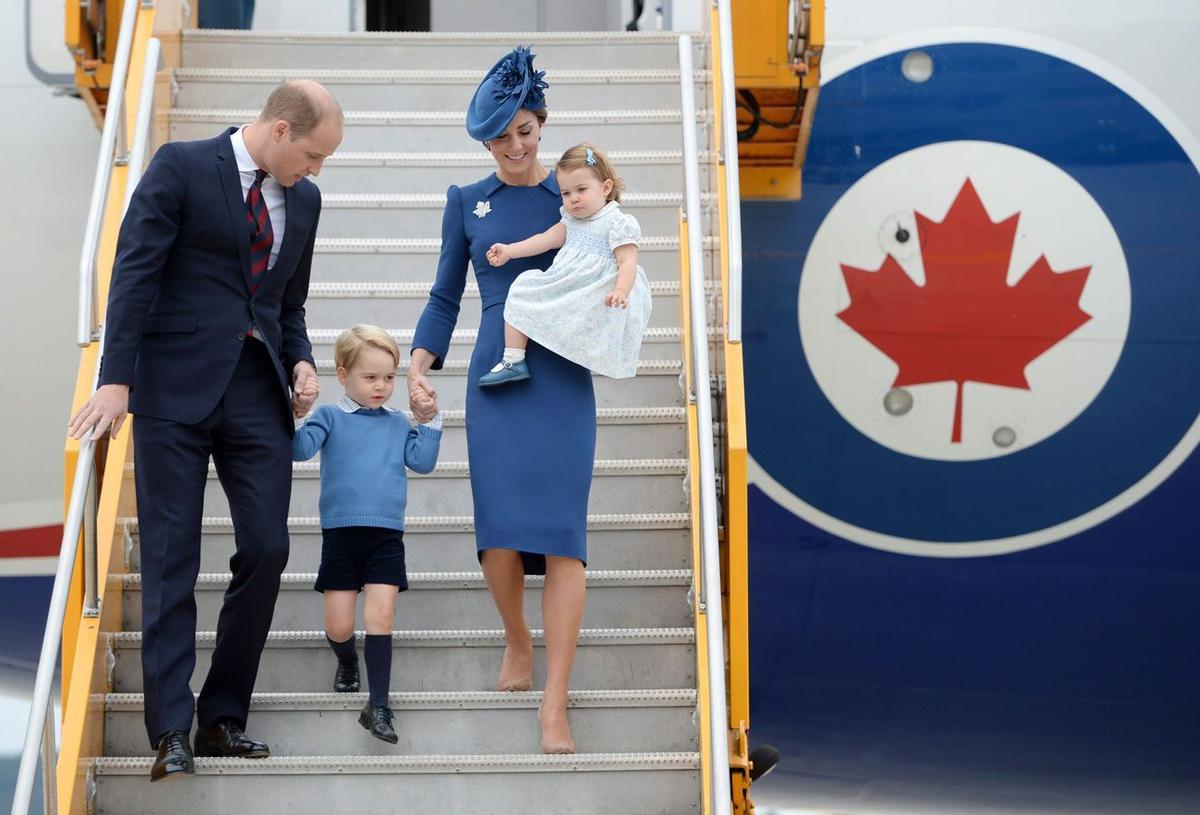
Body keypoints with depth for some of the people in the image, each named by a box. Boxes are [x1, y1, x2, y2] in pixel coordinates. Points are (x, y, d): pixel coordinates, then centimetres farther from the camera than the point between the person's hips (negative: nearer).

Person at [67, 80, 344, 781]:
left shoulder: (303, 199, 15)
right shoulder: (181, 167, -3)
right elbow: (135, 275, -8)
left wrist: (301, 362, 2)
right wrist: (117, 379, -16)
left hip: (258, 389, 5)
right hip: (178, 386, -5)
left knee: (267, 549, -1)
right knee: (171, 560, -2)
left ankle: (224, 717, 12)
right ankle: (172, 733, 1)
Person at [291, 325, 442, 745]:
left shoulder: (398, 423, 14)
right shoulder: (330, 417, 4)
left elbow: (421, 461, 6)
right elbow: (299, 448, -11)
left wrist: (431, 421, 2)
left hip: (386, 536, 1)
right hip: (340, 533, -1)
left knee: (380, 616, -9)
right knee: (338, 626, 2)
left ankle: (378, 705, -6)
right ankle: (347, 663, 37)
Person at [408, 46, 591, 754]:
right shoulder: (467, 201, 11)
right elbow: (446, 297, 13)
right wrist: (420, 367, -2)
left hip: (564, 376, -1)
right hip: (495, 377, 1)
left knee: (562, 525, -10)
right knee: (499, 528, -9)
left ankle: (555, 705, -10)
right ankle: (518, 644, 22)